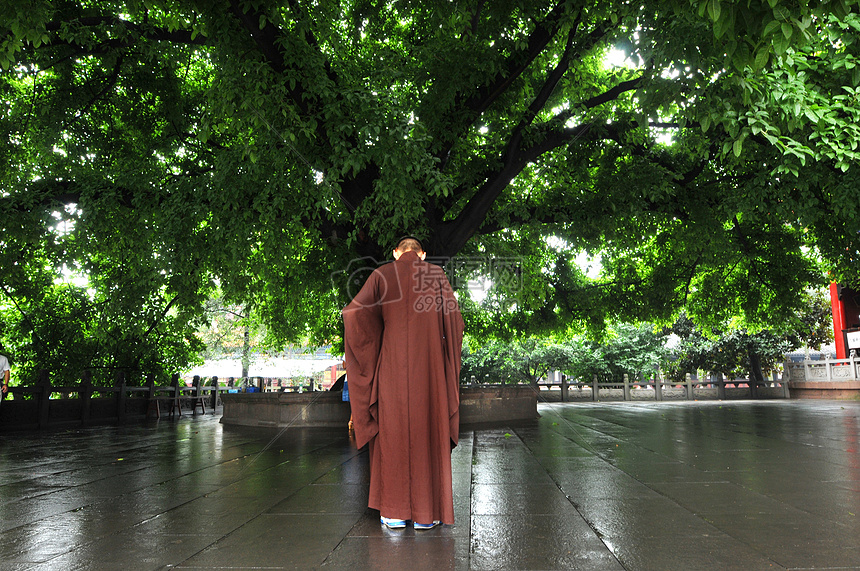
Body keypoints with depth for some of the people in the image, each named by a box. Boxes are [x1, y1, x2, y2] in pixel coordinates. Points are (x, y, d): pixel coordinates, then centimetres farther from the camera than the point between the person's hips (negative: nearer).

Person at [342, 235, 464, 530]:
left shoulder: (382, 274, 5)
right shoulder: (437, 274, 7)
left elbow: (354, 312, -5)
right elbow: (454, 321, 5)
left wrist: (372, 345, 10)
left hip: (393, 363, 0)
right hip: (429, 364, 0)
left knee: (393, 431, 7)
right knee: (428, 430, 6)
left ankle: (395, 512, 10)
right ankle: (426, 512, 10)